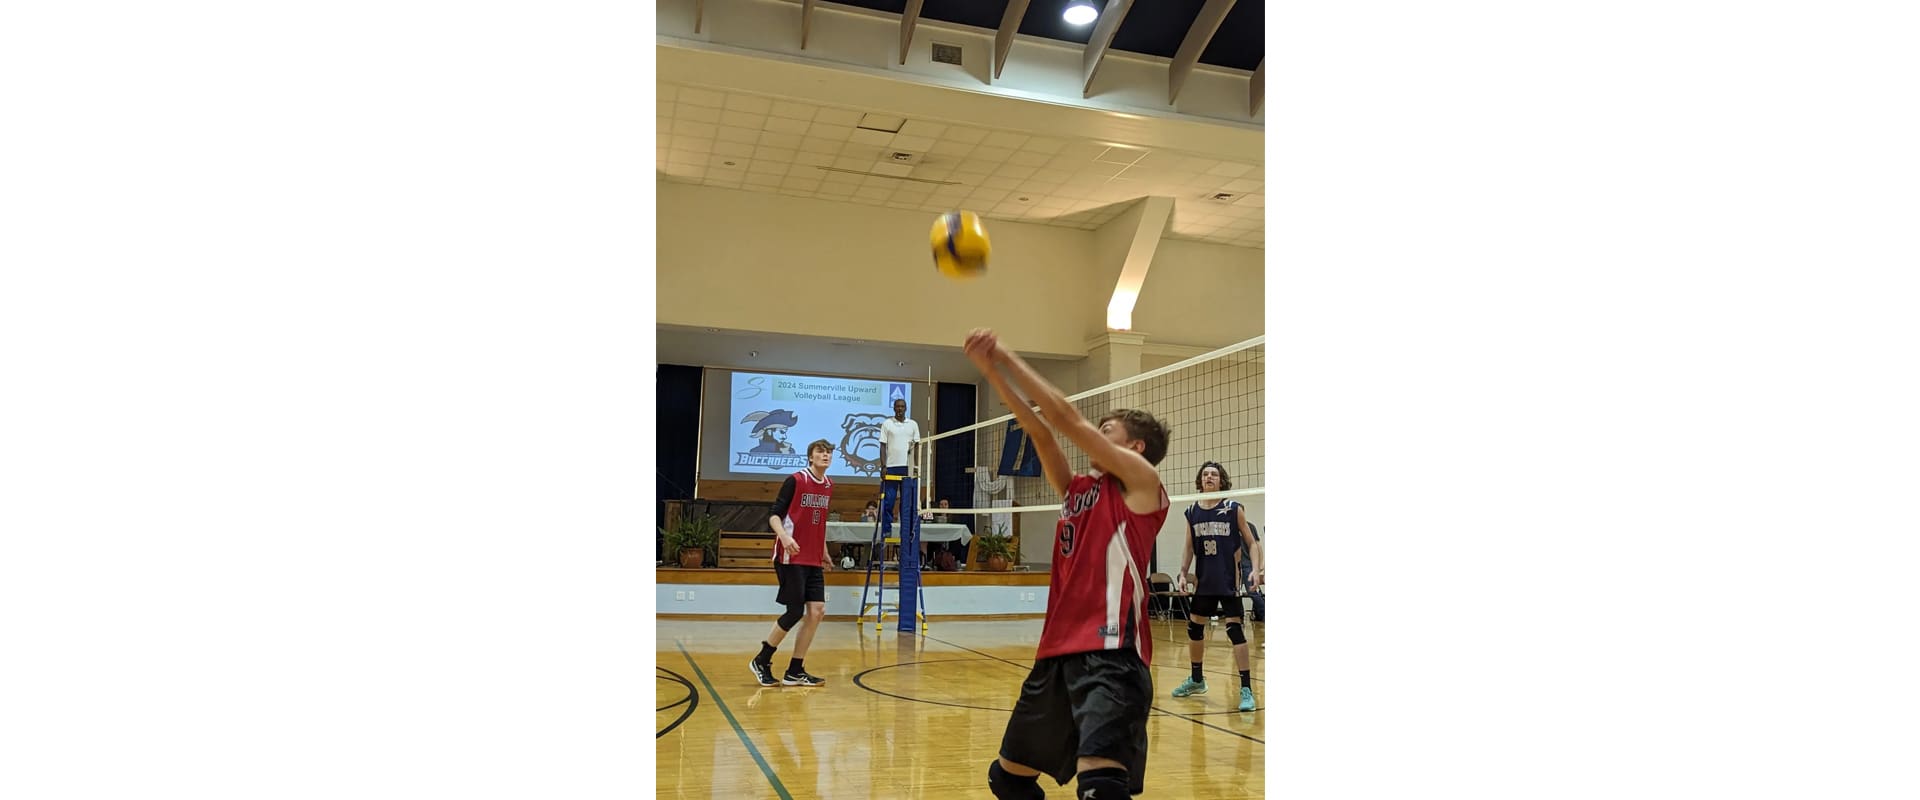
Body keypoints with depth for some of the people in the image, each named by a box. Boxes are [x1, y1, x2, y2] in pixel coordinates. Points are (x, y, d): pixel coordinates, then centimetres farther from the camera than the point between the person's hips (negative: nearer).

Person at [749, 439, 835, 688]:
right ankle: (761, 661, 12)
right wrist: (784, 537, -29)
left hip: (813, 560, 7)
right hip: (791, 557, -7)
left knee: (817, 611, 0)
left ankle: (795, 672, 9)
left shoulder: (828, 486, 12)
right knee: (795, 612, -8)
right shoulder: (795, 481, -9)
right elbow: (774, 515, -11)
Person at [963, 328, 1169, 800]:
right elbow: (1039, 431, 11)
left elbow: (1065, 416, -6)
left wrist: (1007, 358, 0)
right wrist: (991, 370, 2)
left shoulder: (1142, 481, 0)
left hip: (1110, 651, -8)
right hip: (1058, 651, 8)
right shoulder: (1076, 489, 18)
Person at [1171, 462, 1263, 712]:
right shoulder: (1192, 512, 5)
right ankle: (1196, 680, 31)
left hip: (1229, 581, -4)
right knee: (1194, 627, 12)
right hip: (1203, 581, 5)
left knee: (1235, 630, -9)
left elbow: (1251, 543, 0)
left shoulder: (1234, 509, -4)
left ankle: (1246, 689, -3)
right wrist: (1183, 573, 2)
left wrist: (1256, 569, -13)